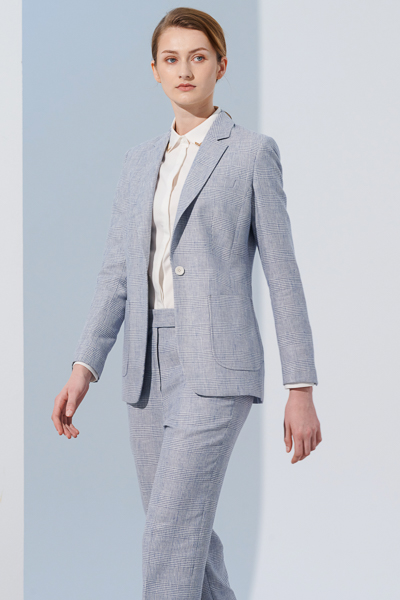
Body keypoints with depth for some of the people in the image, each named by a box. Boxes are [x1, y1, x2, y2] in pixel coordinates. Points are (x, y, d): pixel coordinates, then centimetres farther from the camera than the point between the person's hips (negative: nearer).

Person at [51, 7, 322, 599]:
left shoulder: (252, 151, -1)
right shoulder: (141, 160, 16)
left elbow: (282, 272, -3)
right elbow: (117, 272, 13)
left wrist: (302, 389, -6)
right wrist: (83, 368, 2)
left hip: (215, 366, -6)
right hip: (150, 369, 7)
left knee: (169, 536, -14)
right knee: (187, 534, 13)